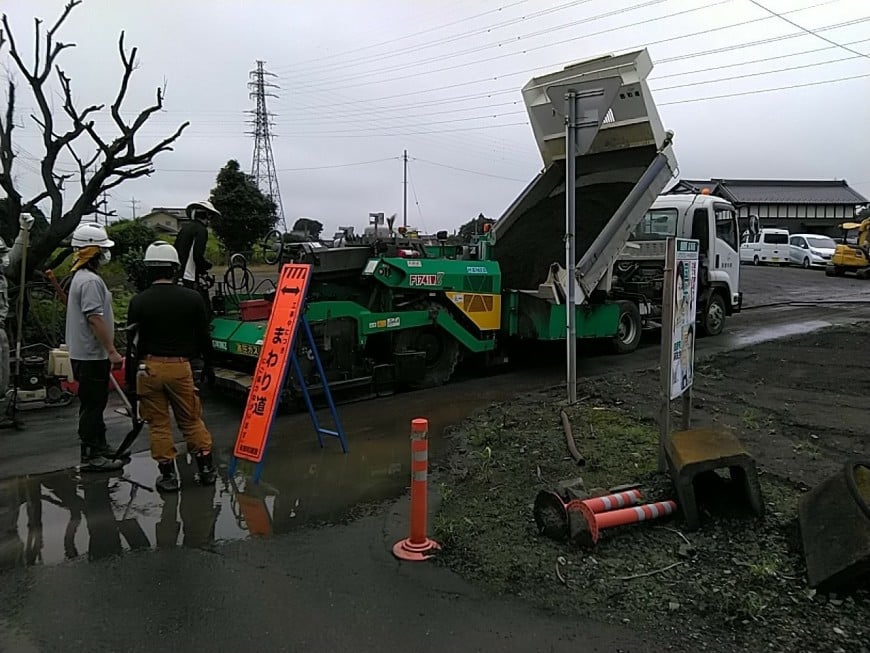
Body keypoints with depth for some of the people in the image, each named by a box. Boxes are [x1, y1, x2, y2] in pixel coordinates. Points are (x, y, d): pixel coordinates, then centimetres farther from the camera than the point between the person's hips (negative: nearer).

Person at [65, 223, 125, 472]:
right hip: (91, 355, -11)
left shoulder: (81, 277, 15)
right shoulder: (90, 281, -19)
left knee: (95, 403, 18)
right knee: (92, 405, -4)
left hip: (85, 353, 11)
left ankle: (100, 448, 29)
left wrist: (107, 350, 24)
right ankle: (91, 457, 3)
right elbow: (95, 319, -24)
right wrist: (112, 351, -23)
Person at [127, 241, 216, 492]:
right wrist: (208, 364, 16)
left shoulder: (139, 302, -4)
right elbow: (203, 337, 1)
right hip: (180, 366, 0)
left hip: (149, 367, 0)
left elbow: (133, 341, 1)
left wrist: (132, 377, 10)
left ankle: (168, 475, 11)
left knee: (158, 424, 8)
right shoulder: (192, 298, -4)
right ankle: (206, 468, 17)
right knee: (191, 420, 13)